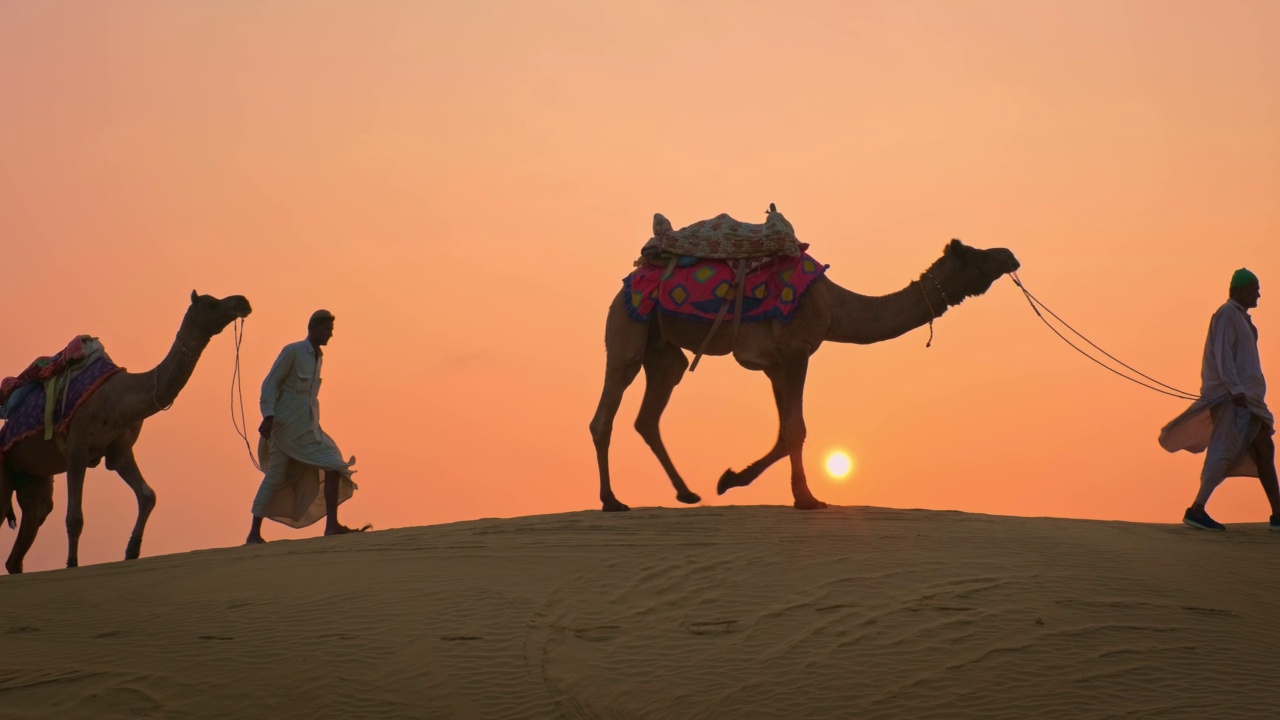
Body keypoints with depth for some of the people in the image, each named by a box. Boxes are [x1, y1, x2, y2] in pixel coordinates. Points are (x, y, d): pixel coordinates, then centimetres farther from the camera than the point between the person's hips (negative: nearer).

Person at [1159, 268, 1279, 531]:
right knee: (1227, 451, -17)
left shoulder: (1240, 317, 22)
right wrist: (1235, 389, -27)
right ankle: (1196, 510, -20)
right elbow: (1222, 353, -19)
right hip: (1233, 394, -10)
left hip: (1244, 395, 10)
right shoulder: (1228, 313, -8)